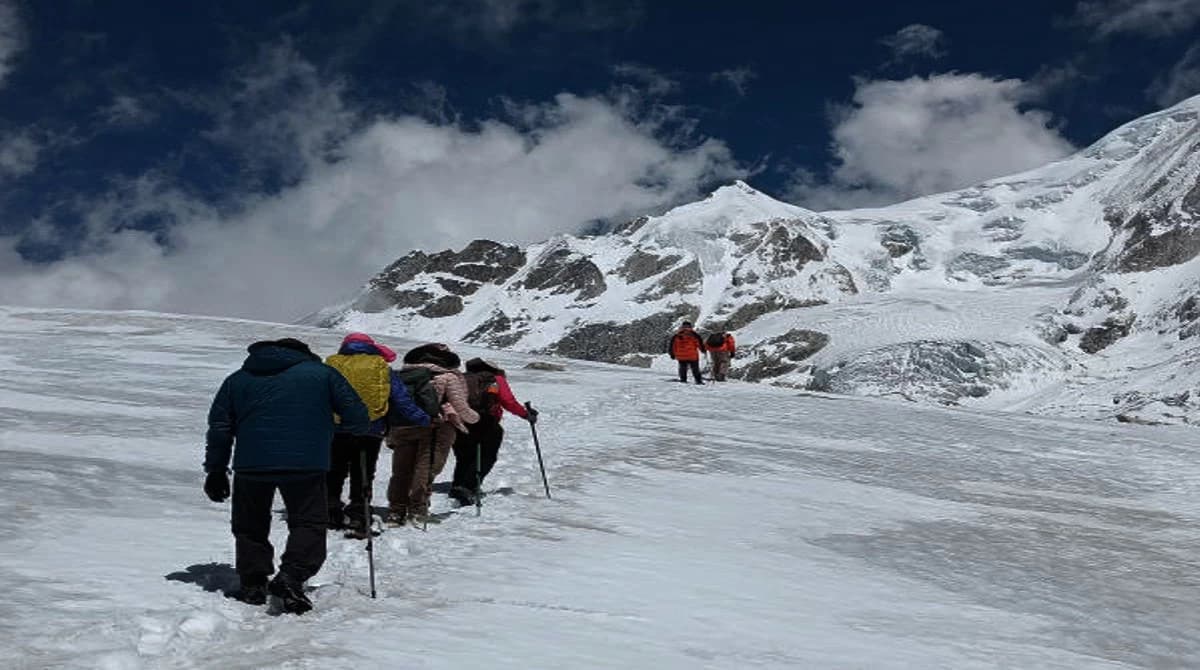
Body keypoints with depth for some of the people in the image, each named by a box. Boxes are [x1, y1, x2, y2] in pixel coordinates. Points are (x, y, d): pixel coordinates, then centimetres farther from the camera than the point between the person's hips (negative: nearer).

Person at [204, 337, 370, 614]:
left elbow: (219, 427, 16)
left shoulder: (237, 380, 19)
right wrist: (351, 427, 28)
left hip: (251, 465, 2)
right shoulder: (322, 373, 11)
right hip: (306, 464, -2)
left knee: (250, 527, 18)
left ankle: (253, 585, 16)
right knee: (309, 522, 8)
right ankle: (291, 576, -9)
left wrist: (216, 470, 22)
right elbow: (357, 418, 6)